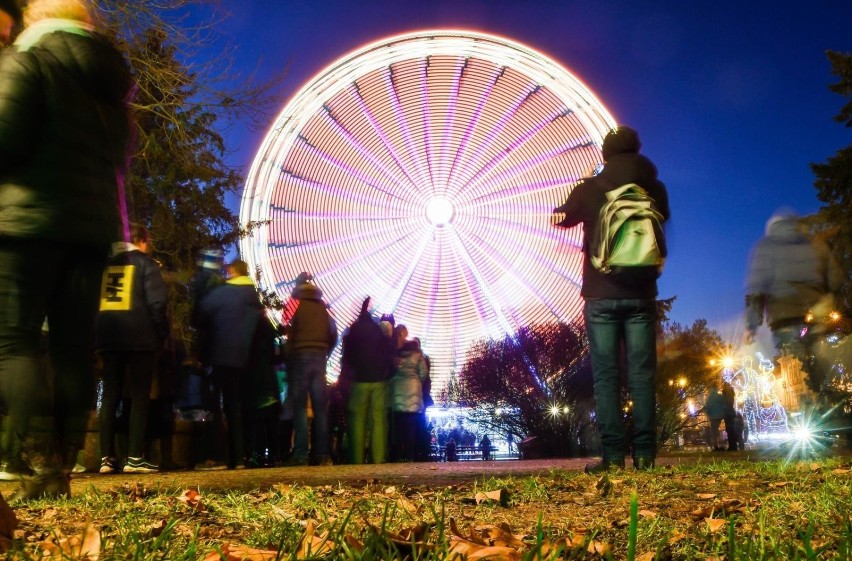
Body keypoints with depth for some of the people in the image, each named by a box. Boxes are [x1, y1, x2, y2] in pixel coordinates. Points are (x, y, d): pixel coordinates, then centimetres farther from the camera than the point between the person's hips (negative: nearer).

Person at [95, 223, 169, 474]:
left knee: (110, 396, 7)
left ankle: (107, 458, 3)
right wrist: (162, 336, 0)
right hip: (140, 339, -4)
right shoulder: (145, 262, 2)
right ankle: (135, 458, -7)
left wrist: (97, 334, 20)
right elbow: (157, 302, -7)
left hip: (108, 338, 5)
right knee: (140, 397, -2)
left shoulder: (103, 263, 16)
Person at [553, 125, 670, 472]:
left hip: (601, 295, -2)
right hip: (641, 294, 2)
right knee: (641, 374, 3)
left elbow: (561, 219, 16)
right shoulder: (655, 190, 4)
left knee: (606, 375, -1)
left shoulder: (589, 190, -2)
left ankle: (613, 454, -5)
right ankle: (644, 454, 1)